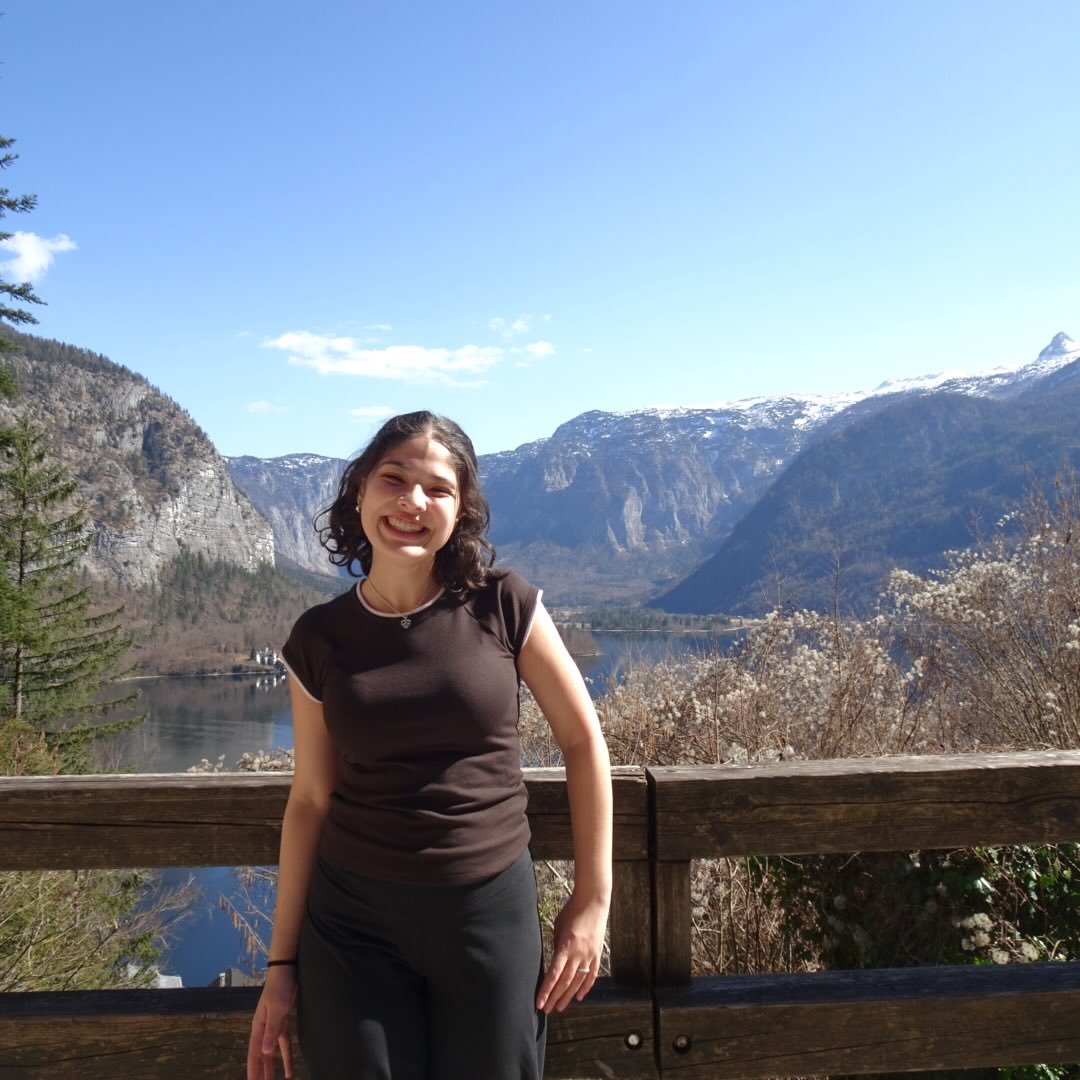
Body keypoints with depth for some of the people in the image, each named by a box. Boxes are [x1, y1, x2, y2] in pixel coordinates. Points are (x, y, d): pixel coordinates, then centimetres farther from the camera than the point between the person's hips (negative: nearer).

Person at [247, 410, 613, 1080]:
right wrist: (281, 960, 6)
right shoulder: (319, 639, -4)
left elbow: (583, 740, -2)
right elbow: (311, 798, 3)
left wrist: (594, 898, -1)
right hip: (351, 922, 1)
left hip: (491, 911, -1)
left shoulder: (504, 608, -9)